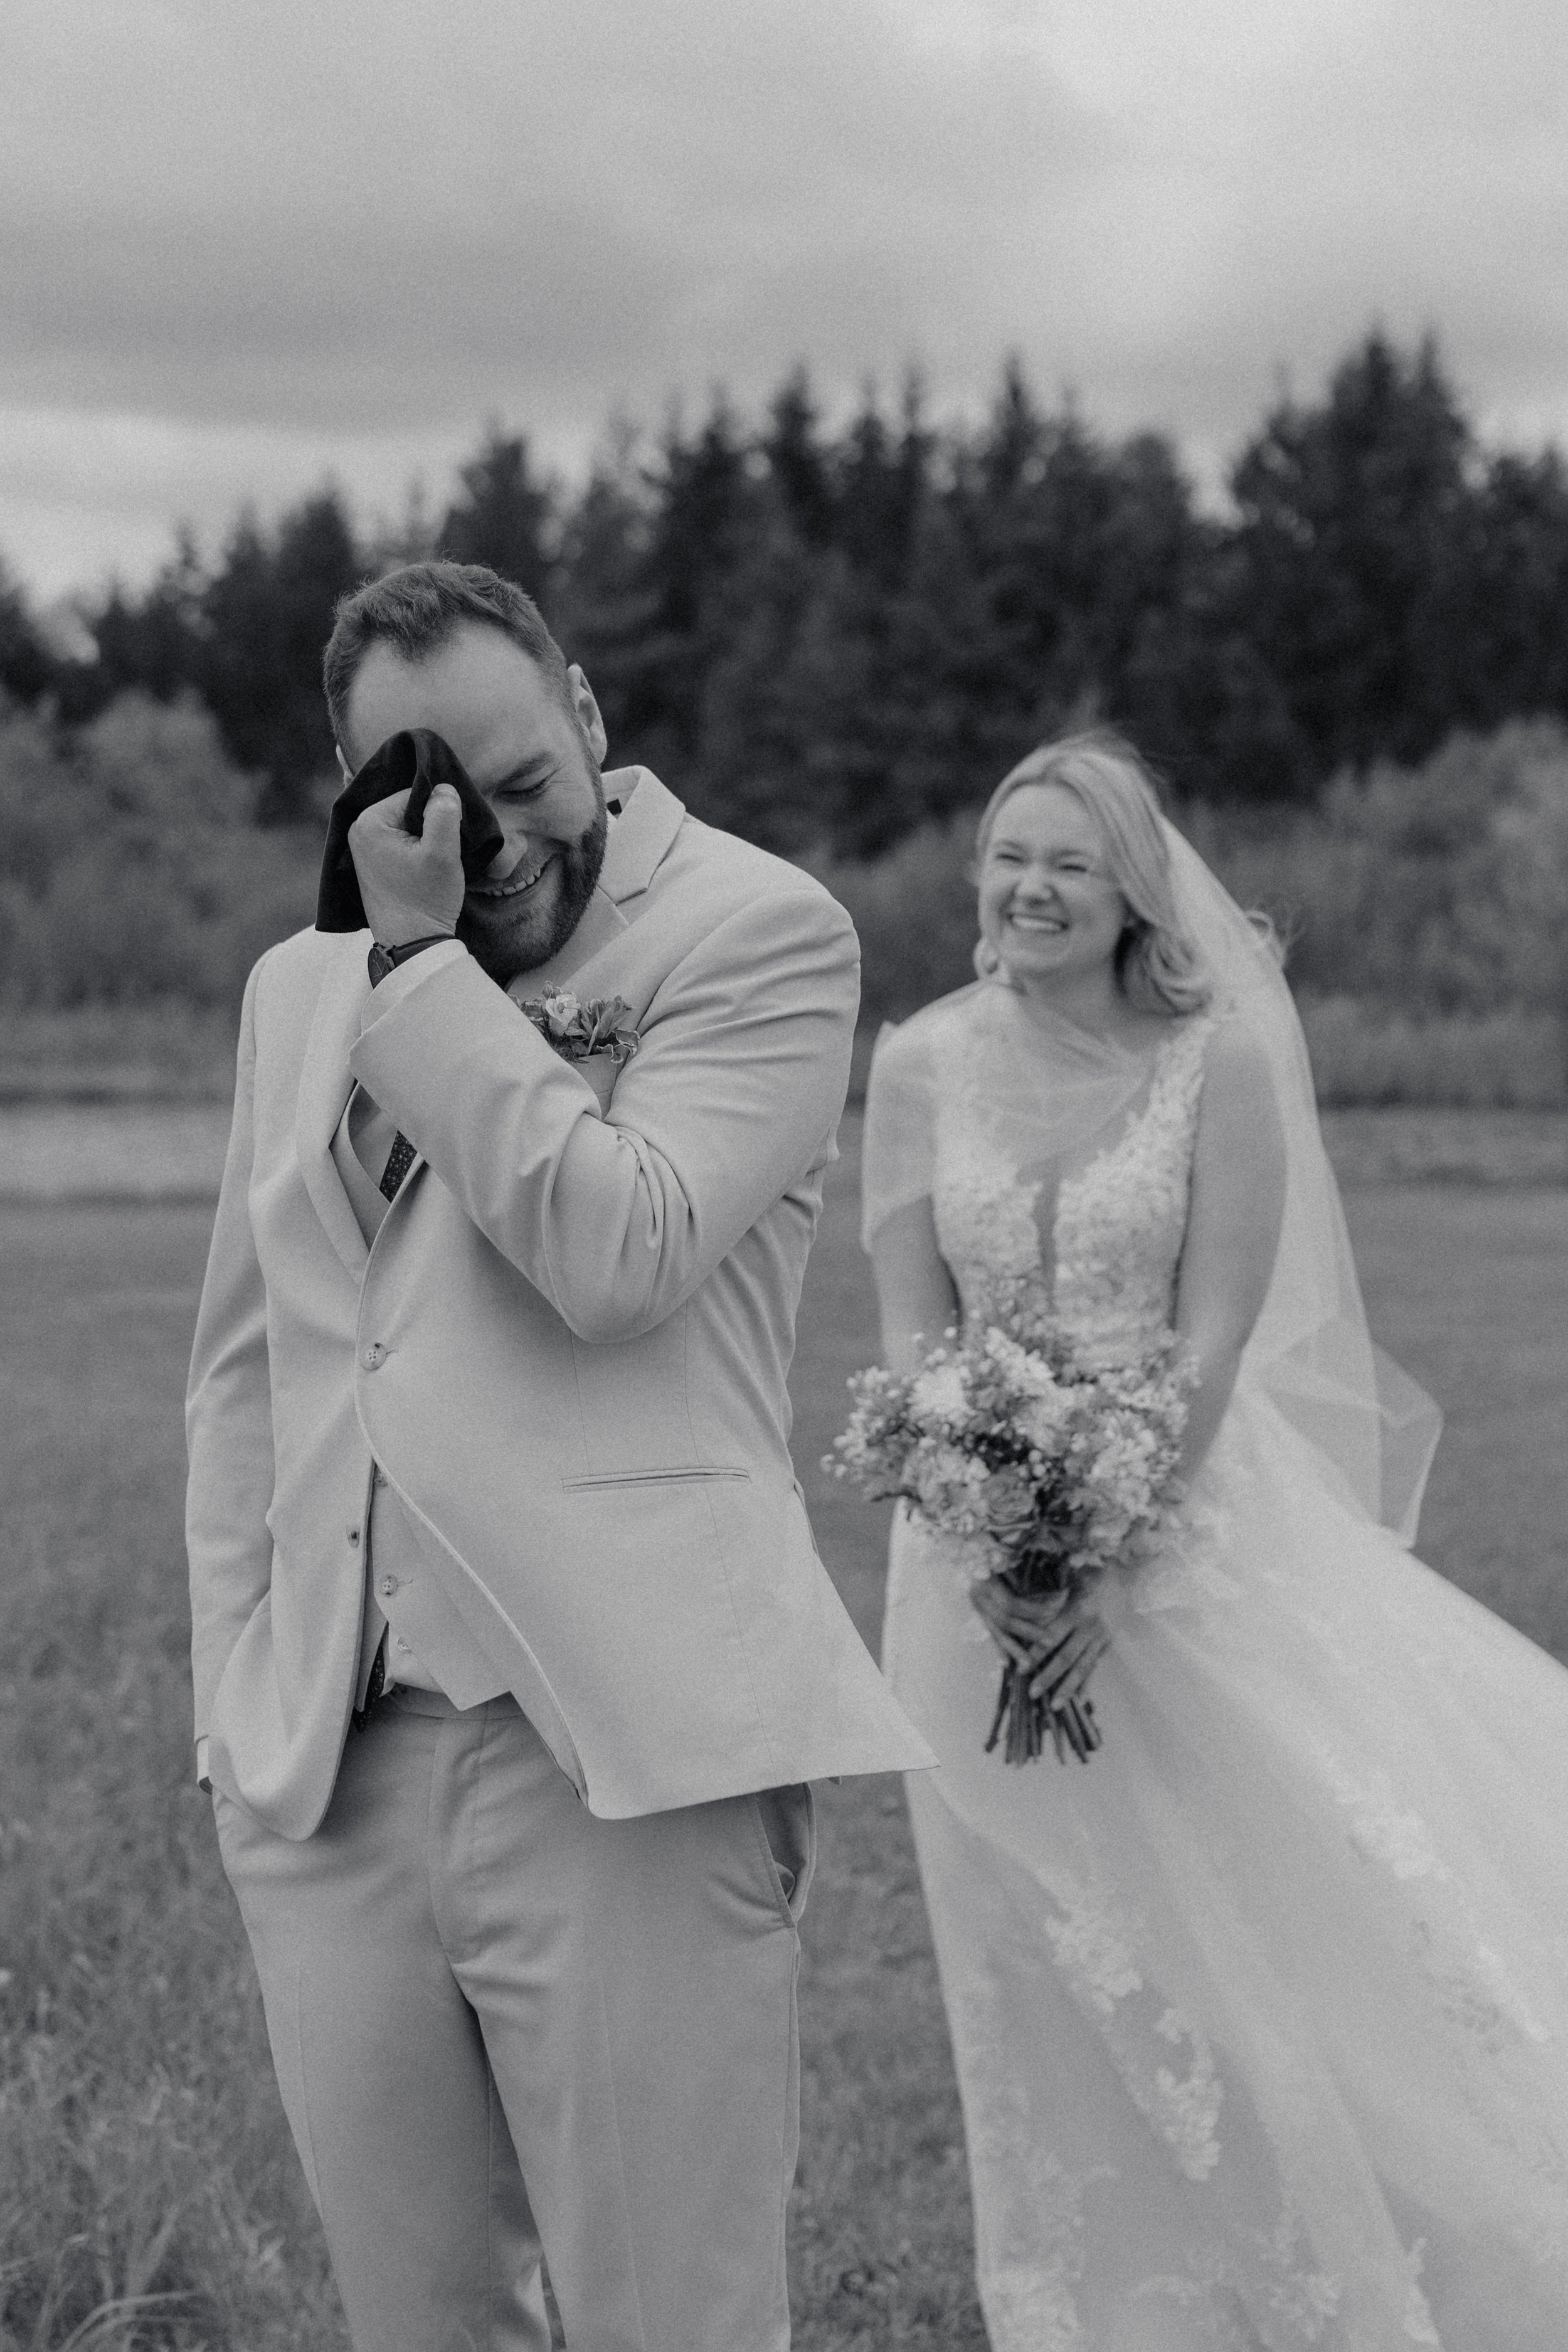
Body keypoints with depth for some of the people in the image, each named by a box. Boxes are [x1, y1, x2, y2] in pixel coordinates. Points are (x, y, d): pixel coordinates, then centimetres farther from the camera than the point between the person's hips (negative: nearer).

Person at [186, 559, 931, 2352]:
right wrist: (235, 1703, 14)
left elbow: (617, 1254, -15)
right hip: (329, 1777, 5)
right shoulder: (299, 989, 18)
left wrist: (422, 965, -9)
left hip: (623, 1763, -5)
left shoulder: (758, 933, 0)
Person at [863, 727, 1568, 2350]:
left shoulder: (1218, 1063, -7)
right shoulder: (923, 1065, 0)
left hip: (1191, 1523, -2)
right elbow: (908, 1333, 0)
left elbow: (1215, 1333, -10)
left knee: (1302, 1893, -7)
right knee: (1053, 1971, 8)